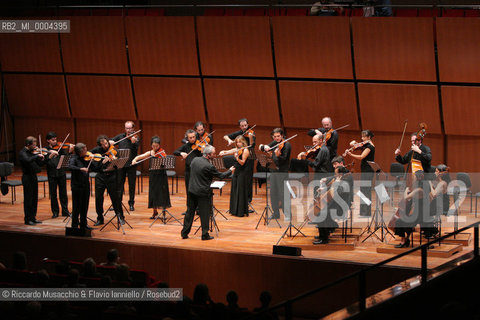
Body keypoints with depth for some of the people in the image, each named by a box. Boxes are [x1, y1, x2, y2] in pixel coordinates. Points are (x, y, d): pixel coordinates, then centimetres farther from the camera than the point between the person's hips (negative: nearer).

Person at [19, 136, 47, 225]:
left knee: (35, 199, 11)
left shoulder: (32, 152, 9)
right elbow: (28, 160, -33)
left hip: (34, 177, 8)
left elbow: (39, 164, 14)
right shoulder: (22, 153, -13)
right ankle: (27, 219, 4)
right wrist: (37, 155, -25)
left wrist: (42, 159, -4)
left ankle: (33, 218, 19)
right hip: (27, 177, -8)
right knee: (28, 199, -2)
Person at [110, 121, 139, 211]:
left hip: (131, 164, -3)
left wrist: (133, 142, -38)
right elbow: (110, 141, 16)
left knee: (132, 184, 3)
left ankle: (131, 203, 13)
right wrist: (110, 142, -6)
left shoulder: (135, 138, -2)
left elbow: (136, 148, -19)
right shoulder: (120, 136, 8)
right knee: (119, 183, 7)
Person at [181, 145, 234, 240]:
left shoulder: (195, 160, 0)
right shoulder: (209, 167, -19)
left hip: (192, 191, 6)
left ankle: (184, 233, 18)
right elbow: (221, 176, -8)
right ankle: (205, 235, 8)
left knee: (190, 211, 14)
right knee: (205, 214, 4)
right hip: (203, 193, -6)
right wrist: (230, 171, 10)